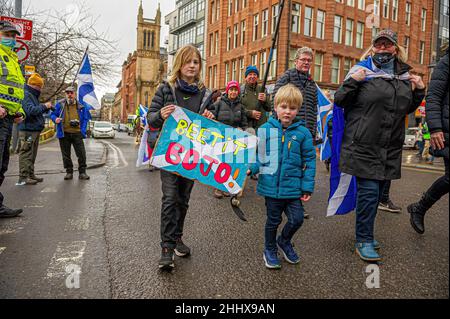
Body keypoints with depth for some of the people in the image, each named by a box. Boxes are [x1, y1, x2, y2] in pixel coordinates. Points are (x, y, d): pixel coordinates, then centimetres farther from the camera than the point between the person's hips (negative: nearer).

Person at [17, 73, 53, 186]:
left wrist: (46, 108, 7)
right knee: (26, 154, -8)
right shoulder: (26, 95, -12)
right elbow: (31, 110, -25)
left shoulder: (33, 95, 19)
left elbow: (37, 110, 24)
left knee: (32, 155, 14)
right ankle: (23, 178, -5)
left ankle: (30, 175, 21)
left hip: (35, 130, 10)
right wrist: (44, 106, -15)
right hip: (28, 130, -10)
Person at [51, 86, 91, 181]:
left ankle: (82, 172, 6)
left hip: (77, 133, -1)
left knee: (81, 153, -4)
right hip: (64, 133, 1)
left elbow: (86, 118, 10)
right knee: (66, 154, 7)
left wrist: (83, 130, 0)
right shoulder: (60, 104, 5)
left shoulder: (81, 105, 5)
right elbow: (53, 114, 14)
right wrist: (55, 119, -9)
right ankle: (69, 172, 18)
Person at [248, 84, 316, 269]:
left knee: (297, 219, 4)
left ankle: (284, 241, 38)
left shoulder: (302, 133, -3)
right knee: (273, 220, 14)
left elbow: (309, 161, 1)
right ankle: (270, 250, 40)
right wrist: (251, 168, -17)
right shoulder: (265, 129, -5)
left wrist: (307, 187, -2)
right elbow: (259, 156, 2)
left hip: (293, 187, 1)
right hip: (272, 186, -1)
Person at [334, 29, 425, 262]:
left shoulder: (404, 75, 15)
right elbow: (339, 101, -4)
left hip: (390, 148, 6)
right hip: (363, 145, -6)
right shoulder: (362, 71, -1)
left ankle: (364, 233, 30)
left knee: (376, 192, 14)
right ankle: (364, 241, 5)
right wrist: (352, 81, -18)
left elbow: (407, 108, 24)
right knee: (369, 192, -7)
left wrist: (419, 91, 8)